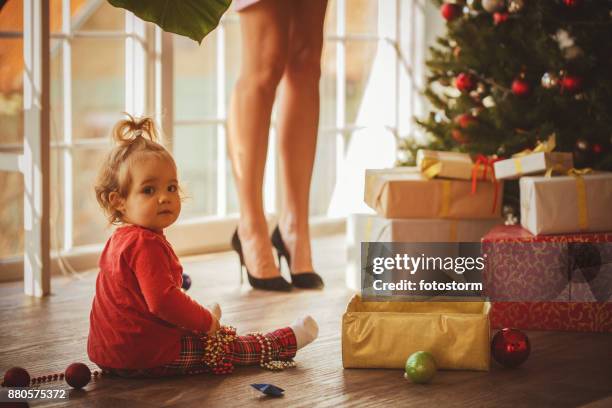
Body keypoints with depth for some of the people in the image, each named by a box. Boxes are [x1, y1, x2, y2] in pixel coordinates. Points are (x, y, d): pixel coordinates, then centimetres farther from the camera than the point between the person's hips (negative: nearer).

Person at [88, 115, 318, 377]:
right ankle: (289, 341, 19)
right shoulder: (146, 244, -24)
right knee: (223, 347, 5)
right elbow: (163, 300, -32)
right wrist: (205, 321, -16)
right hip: (145, 355, -11)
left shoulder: (120, 240, 12)